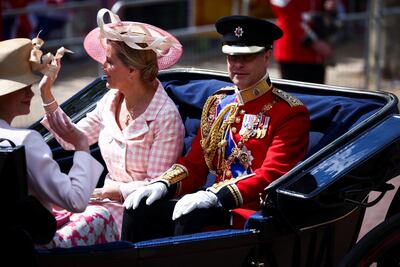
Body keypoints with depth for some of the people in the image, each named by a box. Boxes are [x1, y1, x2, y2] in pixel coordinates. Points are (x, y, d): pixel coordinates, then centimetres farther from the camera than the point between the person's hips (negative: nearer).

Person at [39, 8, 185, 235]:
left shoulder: (166, 117, -17)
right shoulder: (111, 101, 4)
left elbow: (157, 185, -15)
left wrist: (109, 190, -15)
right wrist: (46, 93, 5)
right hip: (110, 198, 6)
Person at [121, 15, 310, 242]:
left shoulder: (291, 113, -5)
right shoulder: (217, 105, 16)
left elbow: (272, 175, -16)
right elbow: (195, 163, 16)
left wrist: (215, 196, -28)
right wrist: (163, 185, -6)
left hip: (254, 213, -6)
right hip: (217, 206, 7)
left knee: (190, 218, -33)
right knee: (140, 209, -13)